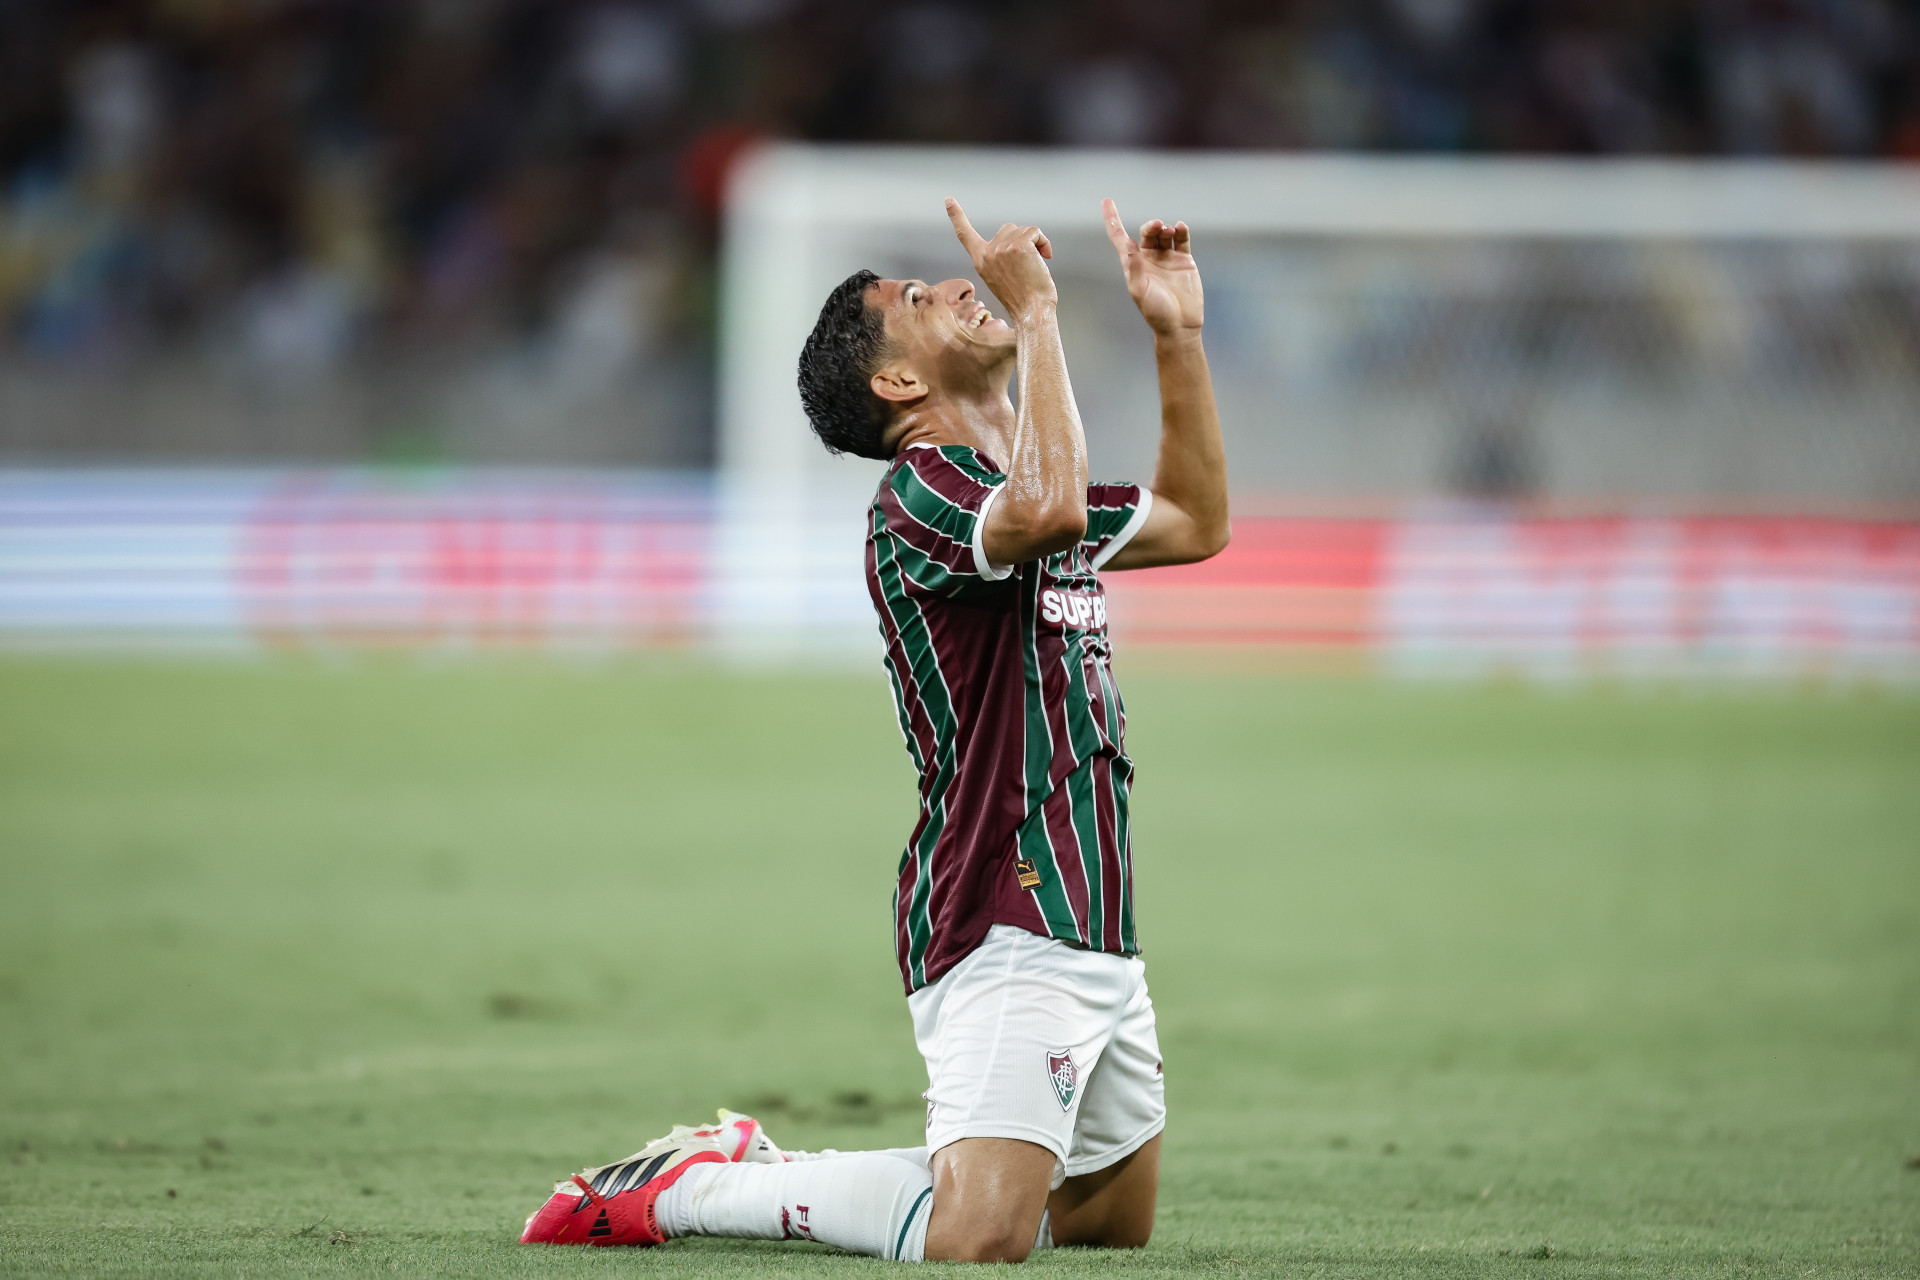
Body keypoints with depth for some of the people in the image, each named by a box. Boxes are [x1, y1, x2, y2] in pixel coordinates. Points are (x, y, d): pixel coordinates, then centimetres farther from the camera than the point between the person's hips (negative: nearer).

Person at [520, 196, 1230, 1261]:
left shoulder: (1013, 486, 20)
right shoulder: (919, 494, -10)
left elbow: (1194, 523, 30)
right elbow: (1048, 510, -31)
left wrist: (1178, 334, 21)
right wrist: (1036, 311, -23)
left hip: (1095, 934, 10)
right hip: (1005, 933, -10)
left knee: (1117, 1216, 15)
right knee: (975, 1241, -25)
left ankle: (762, 1168, 21)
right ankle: (692, 1189, -4)